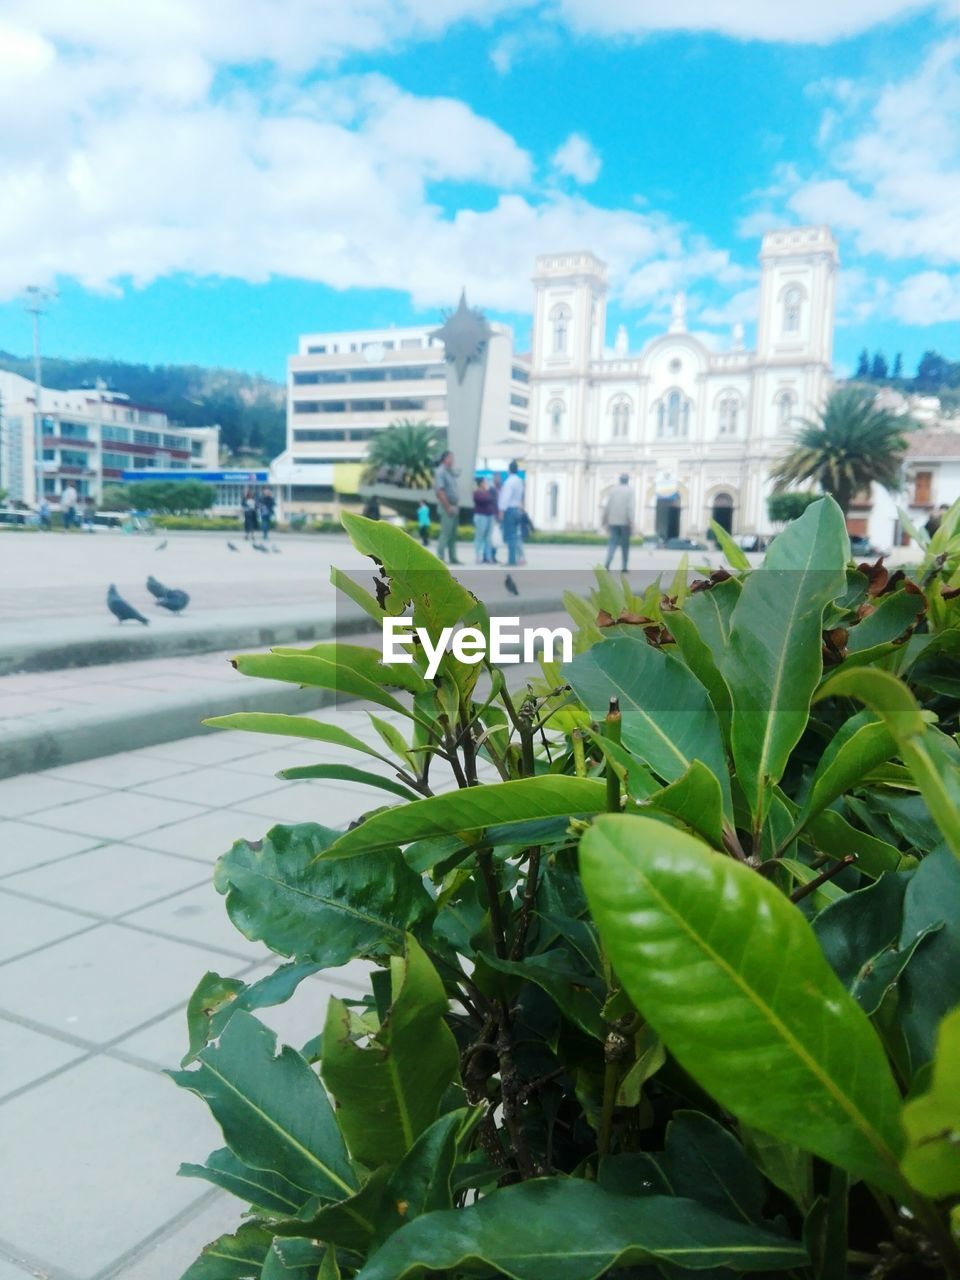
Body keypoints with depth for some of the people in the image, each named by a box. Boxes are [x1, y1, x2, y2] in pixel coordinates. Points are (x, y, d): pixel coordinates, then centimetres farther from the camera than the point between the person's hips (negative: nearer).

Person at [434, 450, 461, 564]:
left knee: (453, 534, 11)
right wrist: (448, 507, -19)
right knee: (445, 533, -8)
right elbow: (440, 491, -18)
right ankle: (440, 558, -5)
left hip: (454, 508, 9)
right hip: (447, 508, -8)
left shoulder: (452, 472, 15)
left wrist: (457, 506, 12)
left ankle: (452, 558, 15)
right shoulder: (441, 472, -11)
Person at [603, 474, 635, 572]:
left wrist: (605, 521, 11)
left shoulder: (612, 491, 7)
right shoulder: (630, 491, -3)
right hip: (625, 522, -2)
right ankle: (624, 567, 14)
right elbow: (631, 507, -13)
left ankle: (608, 563, -22)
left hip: (613, 522, 2)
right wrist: (631, 522, -16)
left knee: (612, 543, 1)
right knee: (625, 545, 9)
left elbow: (606, 507, 4)